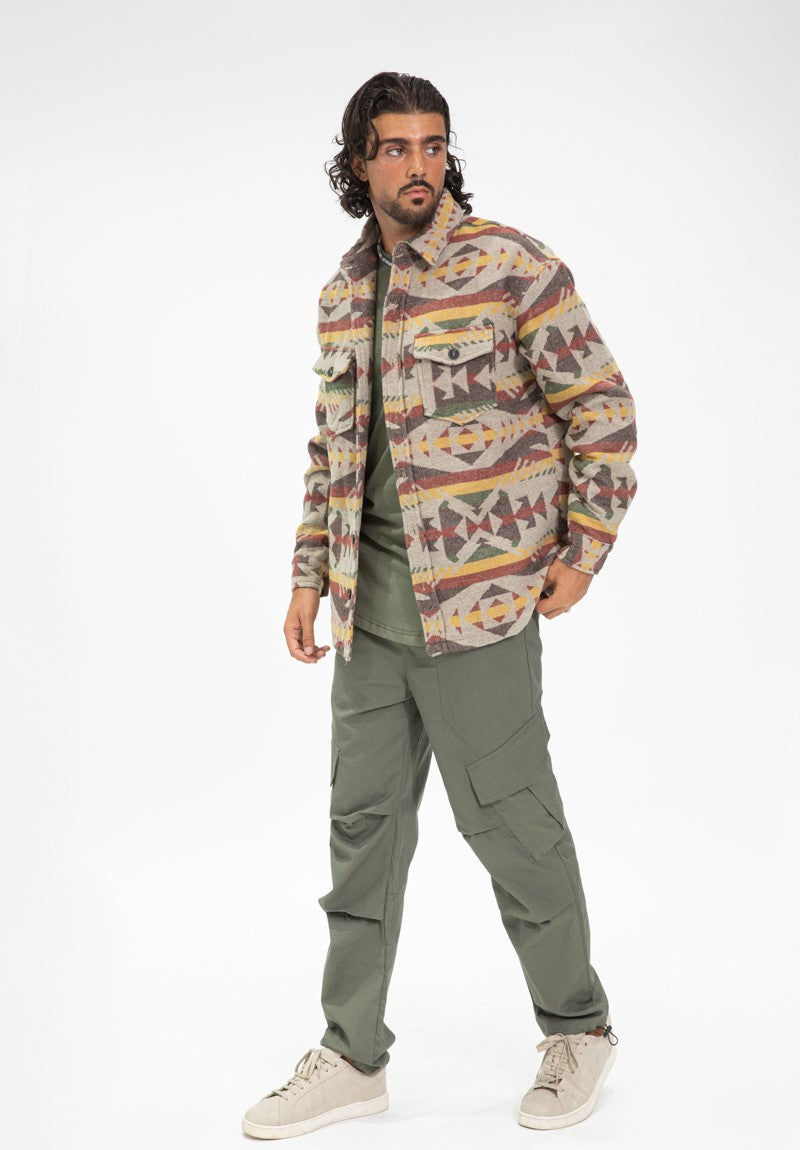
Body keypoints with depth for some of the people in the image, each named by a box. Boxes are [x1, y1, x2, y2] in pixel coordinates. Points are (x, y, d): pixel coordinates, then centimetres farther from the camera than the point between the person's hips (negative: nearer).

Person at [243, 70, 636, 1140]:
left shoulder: (514, 266, -8)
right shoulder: (344, 292, 12)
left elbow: (602, 407, -5)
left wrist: (584, 548, -7)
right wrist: (311, 576, 14)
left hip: (481, 597, -6)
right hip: (371, 610, 6)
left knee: (509, 819, 3)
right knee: (364, 822, 10)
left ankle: (578, 1028, 25)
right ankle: (353, 1056, 23)